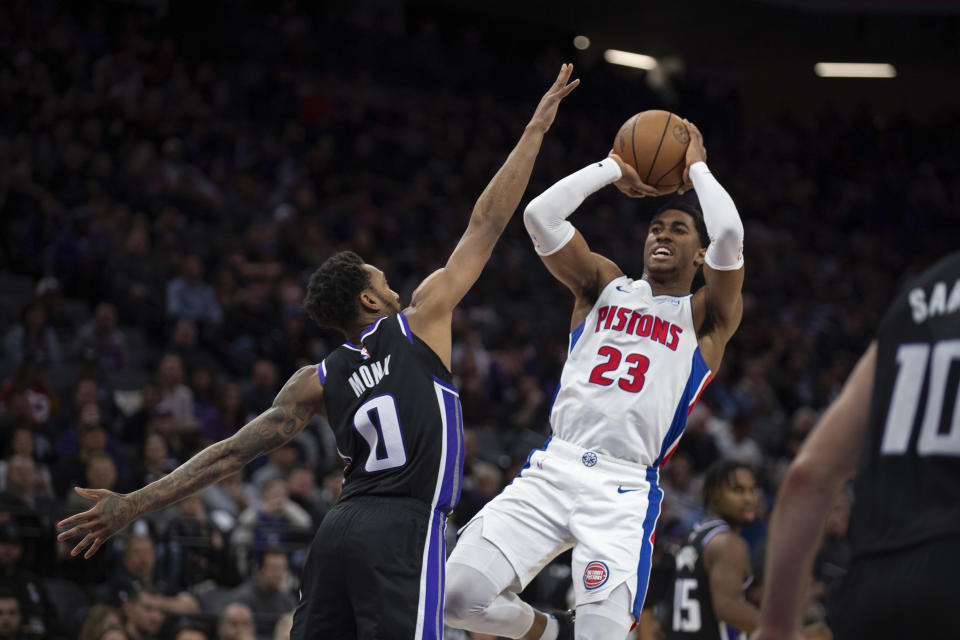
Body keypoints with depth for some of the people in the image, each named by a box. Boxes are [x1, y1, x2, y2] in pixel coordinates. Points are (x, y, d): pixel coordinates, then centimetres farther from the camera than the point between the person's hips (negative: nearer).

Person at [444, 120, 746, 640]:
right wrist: (614, 169, 12)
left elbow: (729, 237, -10)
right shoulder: (604, 286, 18)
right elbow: (540, 216, 5)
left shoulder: (706, 318, 9)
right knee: (458, 595, -11)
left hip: (623, 491, -3)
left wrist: (696, 169, 5)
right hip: (550, 472, 3)